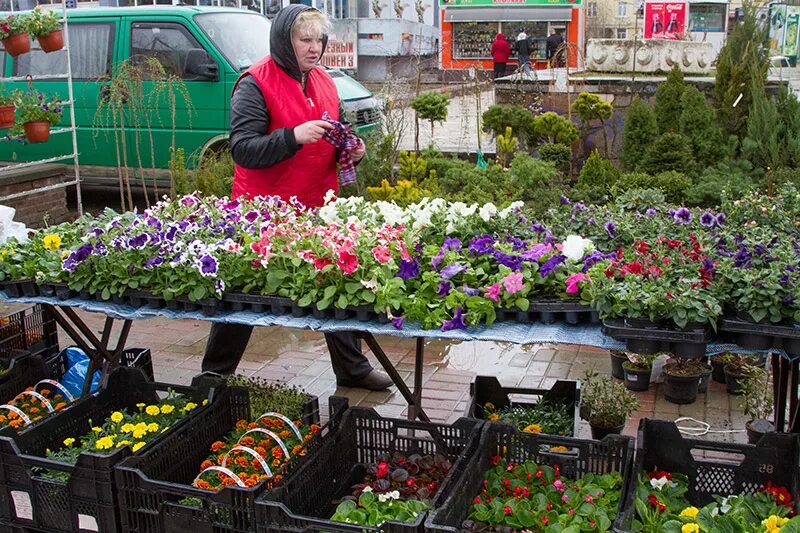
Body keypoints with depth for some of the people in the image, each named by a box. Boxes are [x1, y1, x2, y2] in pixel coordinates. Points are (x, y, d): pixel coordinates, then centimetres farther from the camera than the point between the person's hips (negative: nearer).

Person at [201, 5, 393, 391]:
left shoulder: (323, 82, 10)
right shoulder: (255, 84, -12)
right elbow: (242, 149, -20)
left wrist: (352, 150, -1)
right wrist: (293, 136, -32)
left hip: (319, 207, 6)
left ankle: (353, 369, 26)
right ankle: (214, 375, 23)